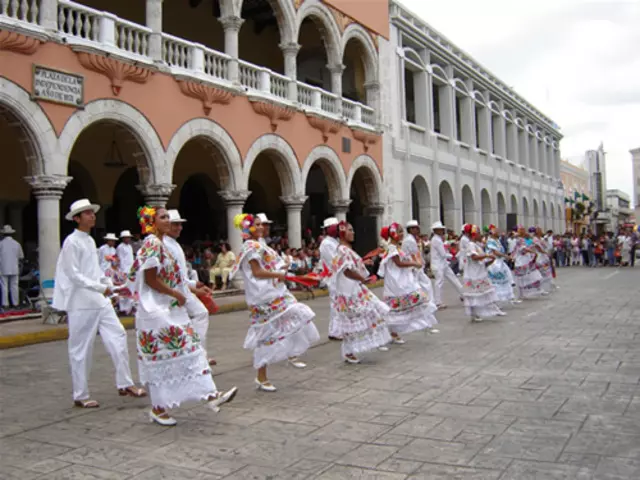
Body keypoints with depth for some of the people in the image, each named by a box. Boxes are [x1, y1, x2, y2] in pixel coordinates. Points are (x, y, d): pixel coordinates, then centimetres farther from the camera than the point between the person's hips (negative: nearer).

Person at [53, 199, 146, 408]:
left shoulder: (90, 240, 14)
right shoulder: (71, 242, -11)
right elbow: (74, 275, -17)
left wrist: (108, 284, 8)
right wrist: (101, 287, -18)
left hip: (100, 301, 8)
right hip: (81, 304, -8)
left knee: (117, 336, 3)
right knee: (81, 350, 1)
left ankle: (124, 384, 12)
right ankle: (80, 396, 13)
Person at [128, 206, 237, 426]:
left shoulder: (160, 243, 13)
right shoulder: (152, 243, -15)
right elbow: (151, 279, -20)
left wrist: (192, 289, 11)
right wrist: (177, 294, -15)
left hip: (169, 310, 10)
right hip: (157, 311, -10)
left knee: (188, 351, 7)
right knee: (162, 359, 0)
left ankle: (209, 395, 10)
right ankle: (159, 408, 13)